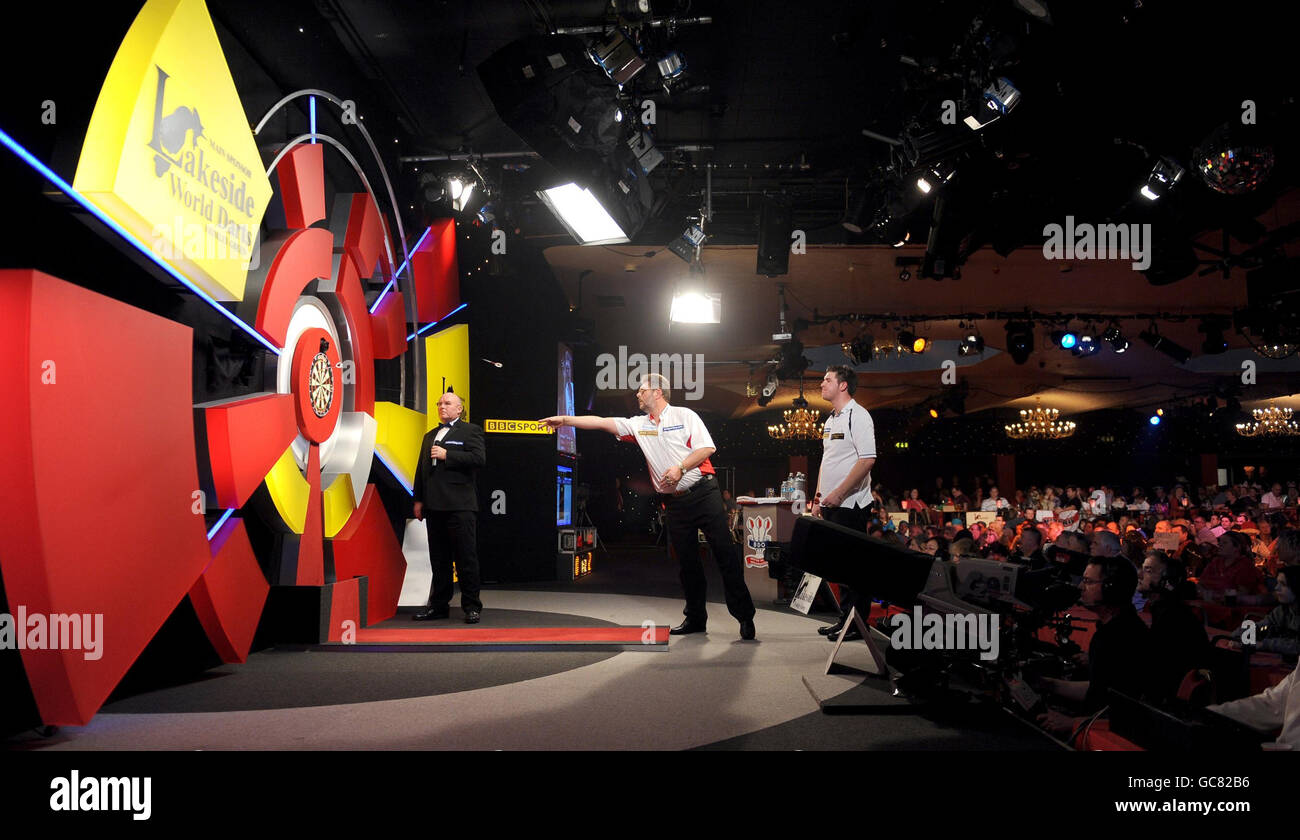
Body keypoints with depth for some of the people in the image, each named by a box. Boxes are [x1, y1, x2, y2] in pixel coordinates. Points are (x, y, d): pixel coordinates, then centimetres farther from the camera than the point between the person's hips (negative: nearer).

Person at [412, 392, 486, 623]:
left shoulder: (471, 431, 4)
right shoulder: (430, 436, 24)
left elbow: (479, 458, -11)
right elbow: (421, 469, 22)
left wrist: (447, 455, -11)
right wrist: (418, 500, 13)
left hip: (459, 506, -6)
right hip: (434, 506, 6)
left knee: (466, 557, -4)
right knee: (438, 559, 10)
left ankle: (471, 606, 2)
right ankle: (439, 605, 18)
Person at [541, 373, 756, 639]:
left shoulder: (685, 416, 0)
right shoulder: (638, 425, 11)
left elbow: (707, 448, -7)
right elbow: (601, 422, 8)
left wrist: (680, 467, -16)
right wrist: (566, 420, 4)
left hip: (703, 494, -5)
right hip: (674, 502, 5)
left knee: (725, 552, -6)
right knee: (687, 561, 8)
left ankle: (744, 615, 1)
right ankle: (695, 618, 20)